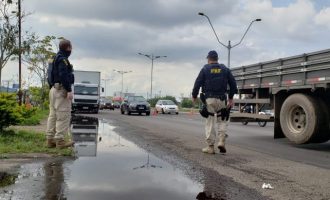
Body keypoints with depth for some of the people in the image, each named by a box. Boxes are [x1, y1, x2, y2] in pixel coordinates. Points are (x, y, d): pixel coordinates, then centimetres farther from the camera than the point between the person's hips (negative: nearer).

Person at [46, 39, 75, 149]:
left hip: (54, 89, 10)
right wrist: (69, 90, -23)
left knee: (53, 115, 11)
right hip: (61, 90, -10)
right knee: (63, 115, -7)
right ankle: (60, 140, -6)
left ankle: (50, 140, 15)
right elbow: (63, 75, -22)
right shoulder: (63, 59, -12)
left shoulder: (55, 58, 18)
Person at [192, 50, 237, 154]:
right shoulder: (225, 69, 9)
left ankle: (210, 147, 5)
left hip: (209, 99, -2)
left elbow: (197, 83, -3)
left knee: (210, 122, 4)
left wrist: (194, 96, 10)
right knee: (222, 120, 16)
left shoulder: (205, 69, 1)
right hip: (221, 99, 2)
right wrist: (230, 98, 15)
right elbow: (233, 84, 9)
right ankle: (221, 141, -1)